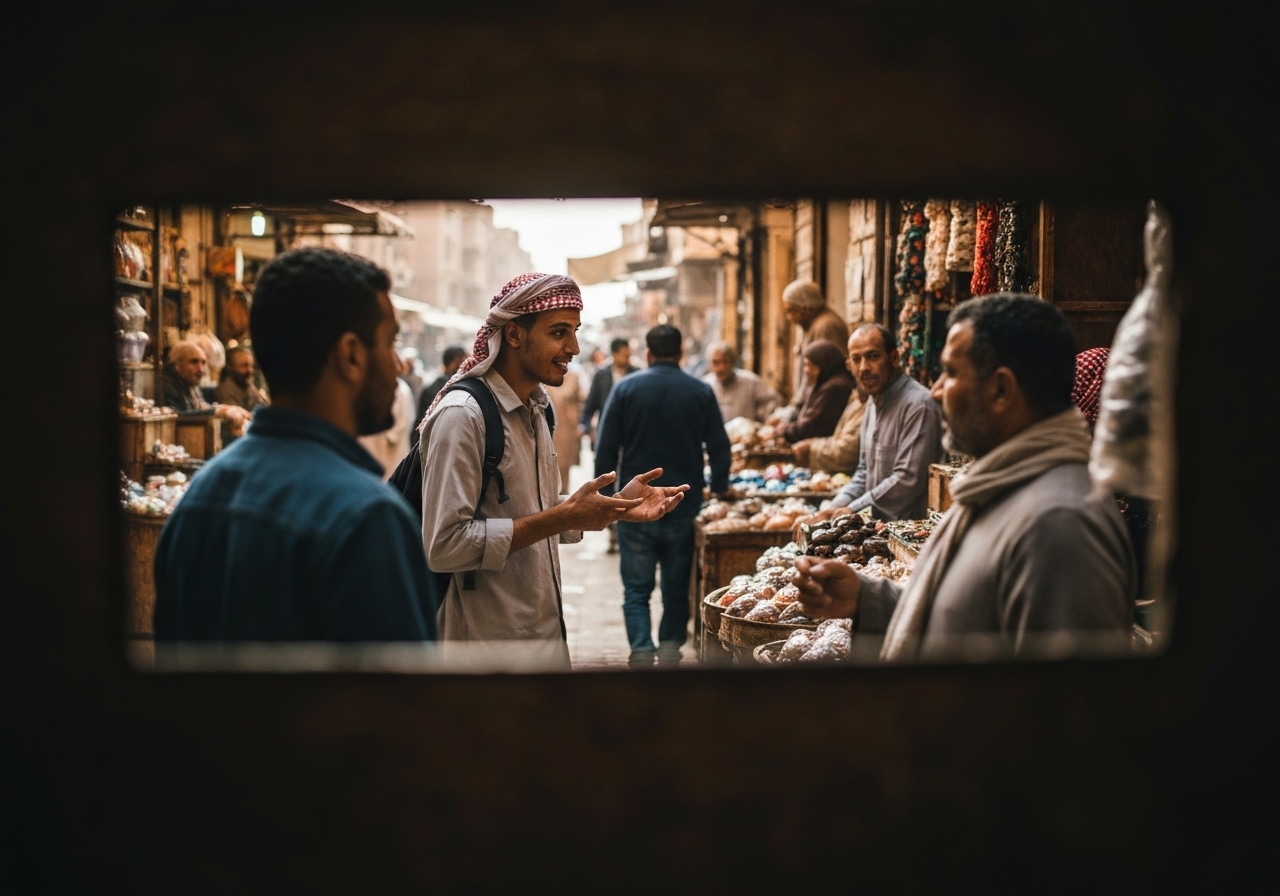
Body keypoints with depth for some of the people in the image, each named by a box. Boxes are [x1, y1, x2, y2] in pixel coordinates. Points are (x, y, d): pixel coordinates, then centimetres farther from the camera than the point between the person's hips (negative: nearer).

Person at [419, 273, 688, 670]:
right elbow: (445, 545, -25)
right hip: (488, 642, -8)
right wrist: (561, 517, -24)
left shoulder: (534, 410, 9)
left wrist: (616, 506, 1)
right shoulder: (462, 415, -18)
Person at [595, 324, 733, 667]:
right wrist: (719, 492, 17)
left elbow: (607, 448, -3)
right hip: (684, 507, 1)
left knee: (636, 589, 4)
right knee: (676, 588, 13)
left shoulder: (625, 388, -3)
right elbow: (720, 449, 3)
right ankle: (669, 649, 11)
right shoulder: (701, 392, 0)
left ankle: (642, 653, -9)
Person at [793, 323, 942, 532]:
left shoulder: (917, 405, -17)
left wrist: (852, 510, -13)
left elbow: (908, 480, -21)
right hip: (876, 528, 8)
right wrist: (835, 507, 4)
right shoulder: (874, 404, 15)